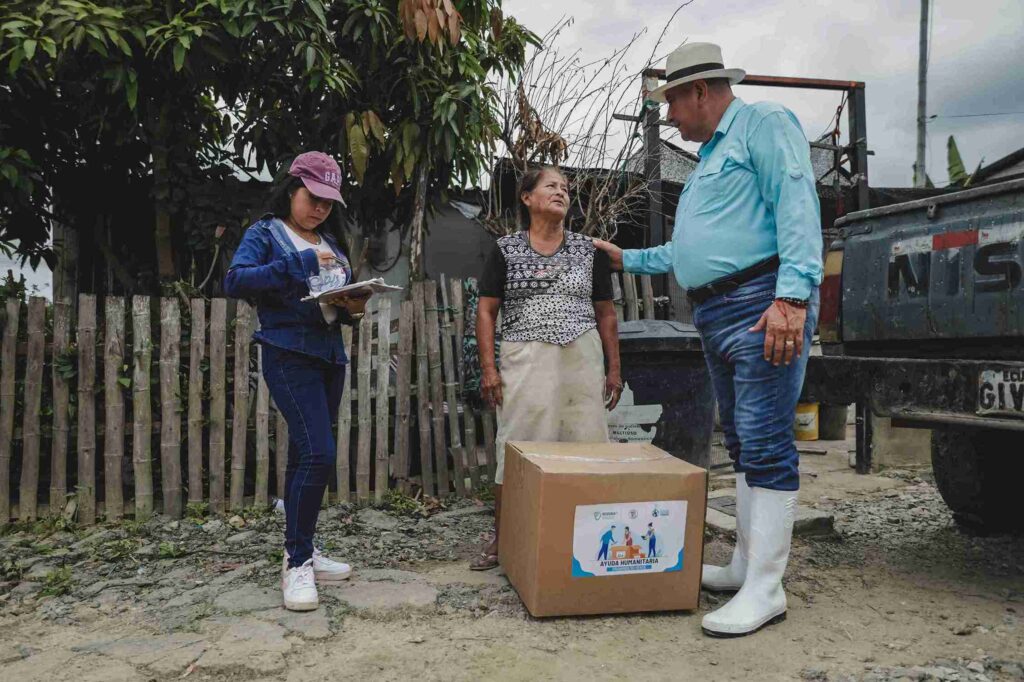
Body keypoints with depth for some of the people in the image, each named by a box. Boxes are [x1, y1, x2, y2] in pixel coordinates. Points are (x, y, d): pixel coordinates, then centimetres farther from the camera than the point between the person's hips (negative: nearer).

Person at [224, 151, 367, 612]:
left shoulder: (331, 244, 18)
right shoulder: (266, 233, 1)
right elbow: (235, 281, -15)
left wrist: (352, 309, -4)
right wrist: (300, 263, -20)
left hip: (330, 357, 7)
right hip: (289, 355, -6)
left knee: (305, 456, 12)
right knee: (318, 453, -16)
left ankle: (301, 552, 22)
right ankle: (297, 563, -4)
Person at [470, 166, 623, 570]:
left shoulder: (589, 250, 13)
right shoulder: (506, 250, 7)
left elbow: (605, 313, 15)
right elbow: (486, 311, 5)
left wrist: (614, 368, 9)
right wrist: (488, 368, -4)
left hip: (582, 359, 2)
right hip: (524, 360, -2)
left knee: (586, 446, -1)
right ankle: (501, 542, 10)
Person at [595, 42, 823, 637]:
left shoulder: (765, 125, -2)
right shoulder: (709, 159, 27)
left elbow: (797, 207, -17)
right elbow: (687, 251, 34)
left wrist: (792, 296, -28)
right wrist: (627, 259, 39)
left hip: (763, 307, -10)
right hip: (717, 317, 10)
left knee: (766, 445, -9)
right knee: (744, 446, 12)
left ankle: (766, 590, -4)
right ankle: (746, 565, 21)